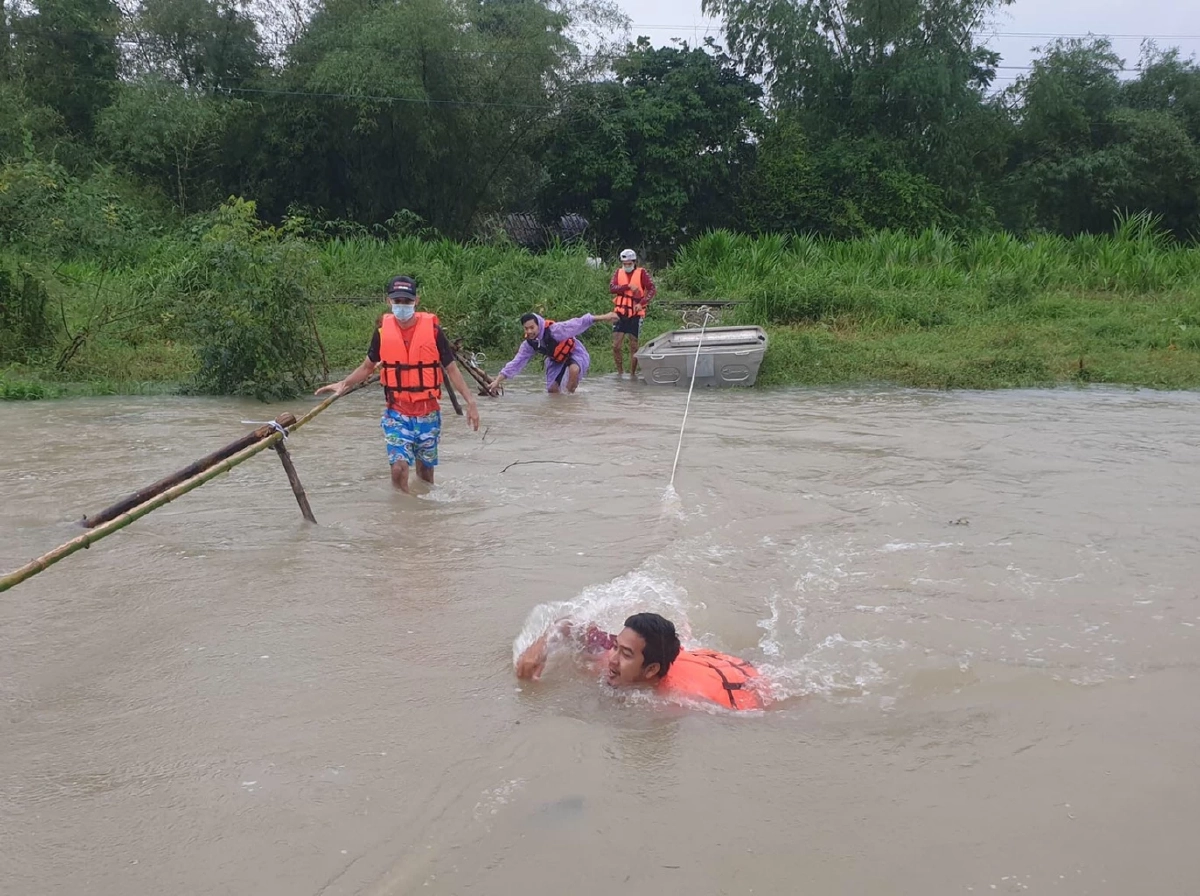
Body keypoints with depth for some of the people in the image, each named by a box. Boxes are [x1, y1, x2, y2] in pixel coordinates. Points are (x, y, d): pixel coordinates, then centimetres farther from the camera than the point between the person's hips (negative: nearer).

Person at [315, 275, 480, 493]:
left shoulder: (432, 328, -6)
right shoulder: (383, 330, -2)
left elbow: (451, 369, 0)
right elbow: (368, 366, 13)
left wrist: (470, 401, -5)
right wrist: (344, 383, -1)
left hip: (428, 413, 0)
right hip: (396, 412, 0)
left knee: (425, 472, 11)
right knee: (399, 466, -16)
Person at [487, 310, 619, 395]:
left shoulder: (553, 330, -35)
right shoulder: (528, 344, -17)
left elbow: (577, 324, -39)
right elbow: (516, 363, -15)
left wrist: (603, 317, -43)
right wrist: (497, 380, -23)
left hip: (574, 352, -6)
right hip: (556, 359, 6)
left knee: (574, 369, -38)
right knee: (552, 389, 4)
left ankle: (570, 393, -13)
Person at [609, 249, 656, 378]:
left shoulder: (641, 273, -2)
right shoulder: (618, 272, 6)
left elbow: (652, 288, -9)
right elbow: (612, 288, -9)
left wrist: (642, 303, -20)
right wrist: (628, 286, -21)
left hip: (635, 314, -2)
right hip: (620, 313, 2)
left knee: (634, 345, 5)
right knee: (616, 345, -2)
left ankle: (633, 373, 14)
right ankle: (620, 371, 14)